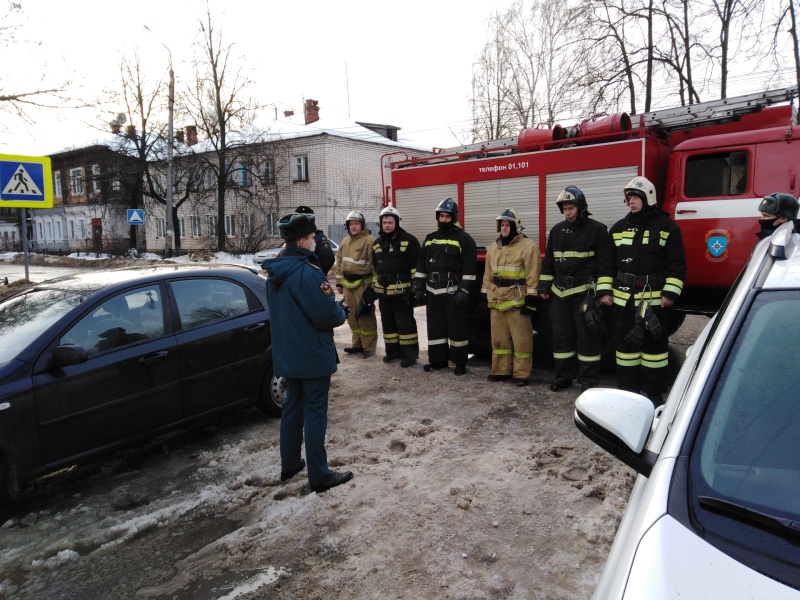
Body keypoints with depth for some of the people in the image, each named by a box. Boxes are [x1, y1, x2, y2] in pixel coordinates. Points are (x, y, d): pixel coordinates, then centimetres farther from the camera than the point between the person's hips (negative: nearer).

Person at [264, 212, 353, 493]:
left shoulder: (275, 271, 5)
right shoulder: (307, 272, -23)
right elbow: (328, 315, -24)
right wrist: (342, 312, -1)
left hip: (286, 354, 8)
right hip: (313, 355, -8)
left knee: (292, 407, 19)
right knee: (314, 413, 1)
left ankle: (289, 465, 31)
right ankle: (320, 476, 11)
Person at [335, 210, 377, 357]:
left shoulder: (369, 241, -11)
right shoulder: (345, 241, 14)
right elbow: (340, 262, 19)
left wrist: (374, 284, -16)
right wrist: (339, 282, 17)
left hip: (363, 283, -8)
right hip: (348, 283, 8)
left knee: (365, 315, -5)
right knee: (352, 315, 13)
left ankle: (369, 346, 4)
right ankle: (357, 344, 25)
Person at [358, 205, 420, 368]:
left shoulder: (408, 240, -7)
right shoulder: (377, 243, 13)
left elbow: (416, 266, -8)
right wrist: (372, 287, 18)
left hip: (402, 291, -6)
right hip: (383, 290, 7)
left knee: (405, 322, -3)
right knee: (388, 322, 13)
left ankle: (409, 353, 5)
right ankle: (393, 350, 24)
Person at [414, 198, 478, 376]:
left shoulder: (464, 239, -5)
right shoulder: (430, 239, 13)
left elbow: (469, 268, -11)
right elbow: (421, 266, 15)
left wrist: (464, 291, -16)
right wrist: (419, 288, 9)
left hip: (453, 292, -6)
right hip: (433, 291, 6)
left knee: (457, 328, -1)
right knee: (435, 327, 11)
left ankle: (460, 362, 9)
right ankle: (438, 360, 21)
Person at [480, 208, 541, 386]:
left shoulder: (528, 246, -7)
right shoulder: (494, 248, 14)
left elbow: (532, 276, -12)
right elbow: (488, 275, 18)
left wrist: (530, 299, -15)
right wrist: (484, 296, 15)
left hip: (517, 301, -6)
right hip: (497, 301, 7)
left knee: (521, 339, -1)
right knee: (499, 338, 12)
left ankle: (521, 374, 7)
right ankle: (500, 370, 22)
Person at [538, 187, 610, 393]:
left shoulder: (597, 229, -4)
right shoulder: (557, 230, 11)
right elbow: (548, 261, 15)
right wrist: (544, 287, 9)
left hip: (584, 292, -5)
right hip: (559, 293, 5)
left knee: (587, 336, 1)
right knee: (561, 335, 10)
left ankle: (589, 380, 10)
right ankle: (564, 376, 21)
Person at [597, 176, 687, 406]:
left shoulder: (667, 227, -1)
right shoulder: (619, 228, 11)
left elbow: (677, 264, -3)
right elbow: (608, 263, 11)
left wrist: (671, 293, -11)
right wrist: (604, 291, 4)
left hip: (655, 299, -4)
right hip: (623, 299, 4)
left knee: (654, 345, 5)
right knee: (625, 343, 9)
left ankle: (653, 393, 16)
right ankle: (626, 390, 20)